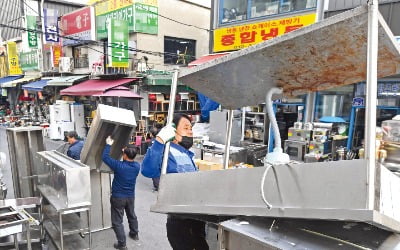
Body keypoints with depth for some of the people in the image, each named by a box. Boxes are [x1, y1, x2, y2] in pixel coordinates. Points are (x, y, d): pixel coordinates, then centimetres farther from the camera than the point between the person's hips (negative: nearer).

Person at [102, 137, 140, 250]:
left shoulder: (119, 166, -27)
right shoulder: (137, 166, -12)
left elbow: (105, 157, -16)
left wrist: (108, 145, -5)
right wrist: (126, 151, 7)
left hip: (118, 197, -5)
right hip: (131, 196, 5)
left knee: (117, 221, 8)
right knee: (132, 215, 27)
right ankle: (135, 234, 46)